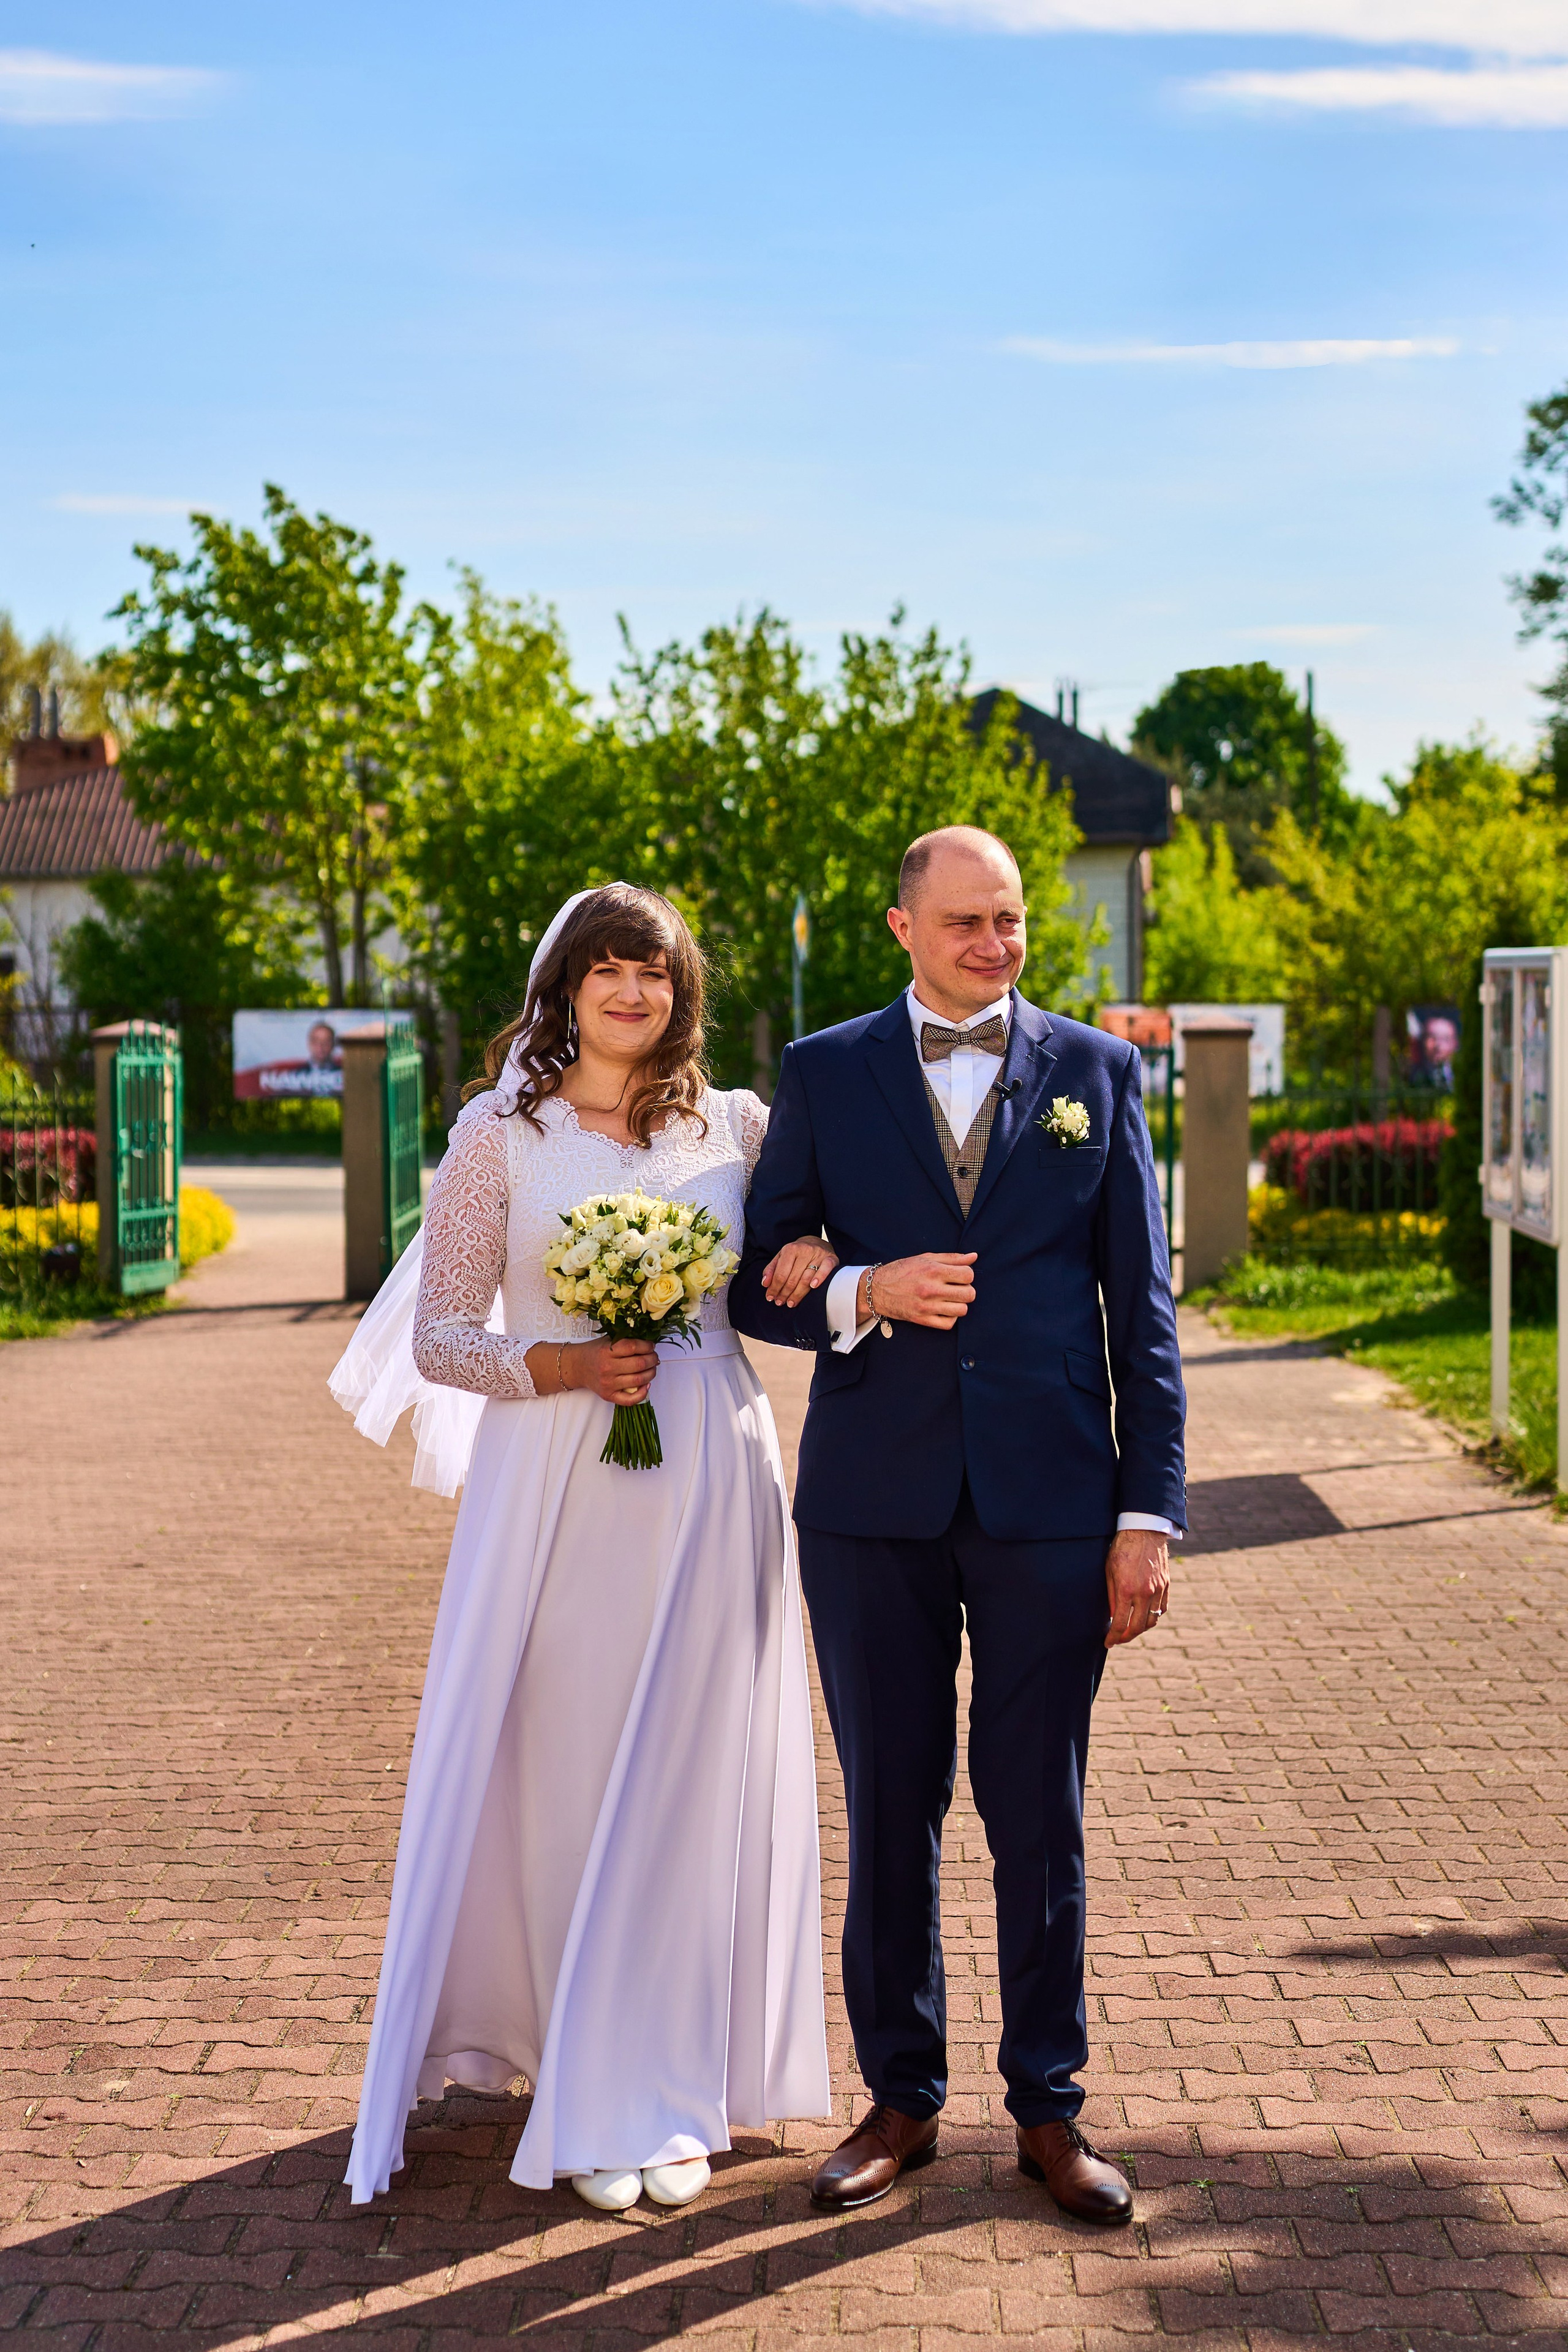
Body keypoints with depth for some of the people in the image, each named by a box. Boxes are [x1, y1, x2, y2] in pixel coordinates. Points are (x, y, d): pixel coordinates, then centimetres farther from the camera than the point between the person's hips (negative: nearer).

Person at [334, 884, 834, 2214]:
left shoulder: (738, 1128, 8)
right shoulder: (502, 1137, 2)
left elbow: (779, 1289, 20)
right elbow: (440, 1337, 2)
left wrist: (816, 1267, -4)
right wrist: (563, 1366, -15)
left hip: (707, 1476, 2)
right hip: (553, 1479, -1)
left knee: (682, 1776, 3)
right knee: (554, 1768, 2)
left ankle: (654, 2097, 13)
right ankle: (540, 2029, 20)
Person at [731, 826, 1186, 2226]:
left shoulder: (1098, 1072, 6)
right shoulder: (825, 1073, 6)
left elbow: (1143, 1307, 5)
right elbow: (758, 1283, 6)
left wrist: (1150, 1512, -1)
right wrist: (864, 1294, -15)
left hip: (1048, 1501, 0)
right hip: (874, 1504, 1)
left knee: (1041, 1817, 5)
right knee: (890, 1809, 8)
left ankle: (1049, 2108, 18)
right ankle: (902, 2098, 22)